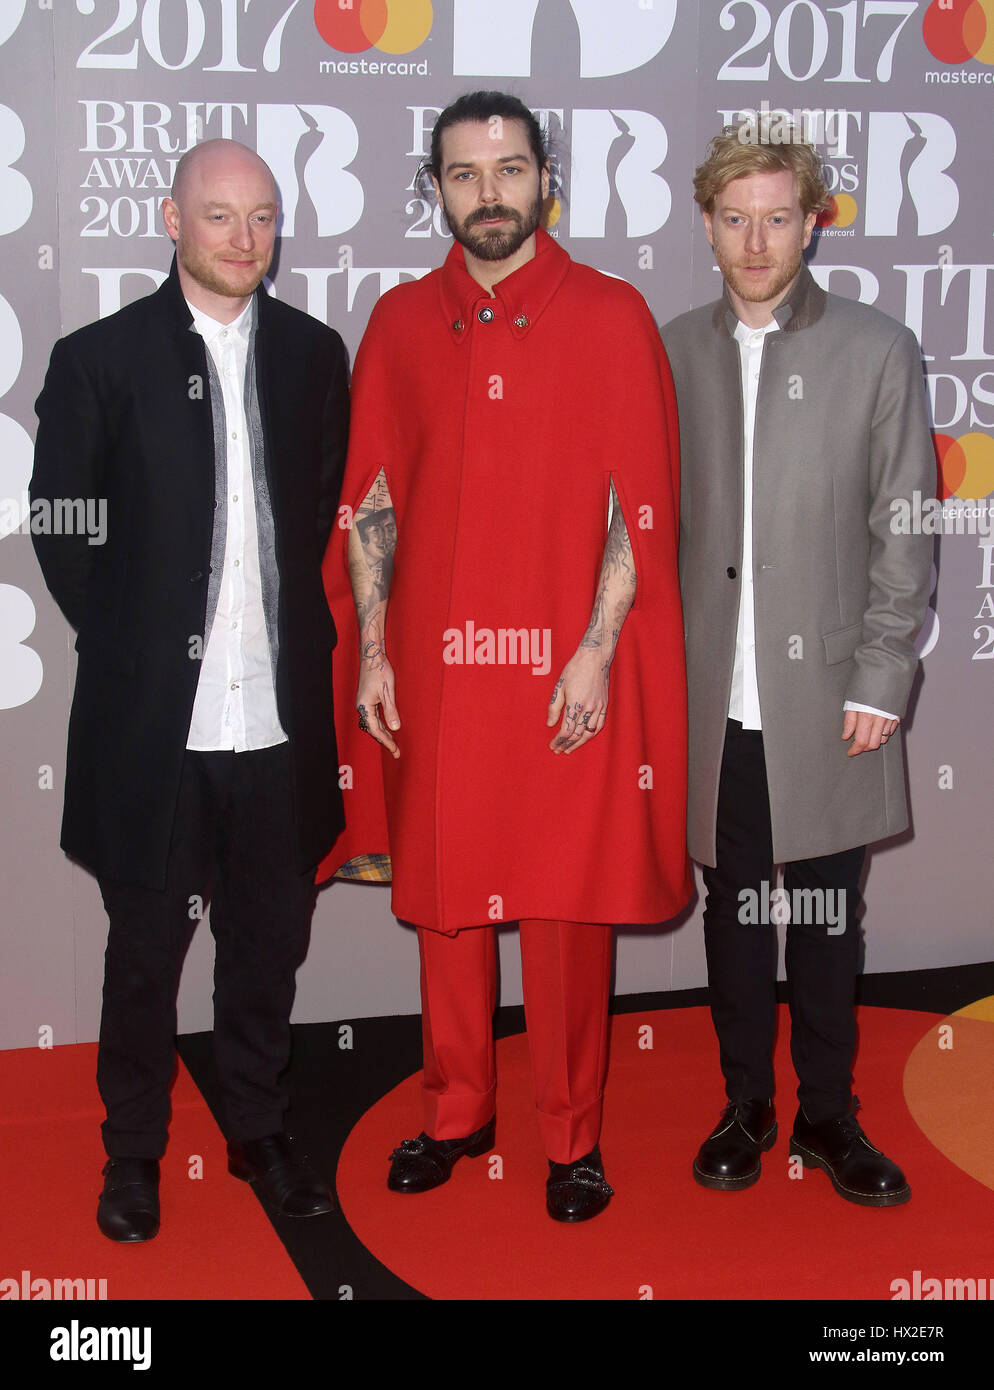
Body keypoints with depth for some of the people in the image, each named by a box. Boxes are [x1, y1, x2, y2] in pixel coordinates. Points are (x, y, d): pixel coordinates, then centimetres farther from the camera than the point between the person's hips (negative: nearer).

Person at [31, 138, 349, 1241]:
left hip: (280, 715, 3)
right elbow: (60, 525, 3)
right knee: (146, 948, 10)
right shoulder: (100, 358, -2)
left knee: (269, 939, 15)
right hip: (154, 716, -2)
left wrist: (309, 634, 4)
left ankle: (259, 1132, 34)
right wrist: (126, 638, 0)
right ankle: (132, 1152, 29)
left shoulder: (312, 354, 7)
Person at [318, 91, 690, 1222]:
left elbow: (638, 505, -4)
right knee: (443, 894, 10)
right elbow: (369, 501, 9)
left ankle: (572, 1134, 19)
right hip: (433, 668, 3)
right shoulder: (400, 324, 8)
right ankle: (455, 1112, 28)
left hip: (569, 671, -2)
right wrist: (372, 651, 3)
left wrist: (596, 652, -11)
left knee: (567, 905, 4)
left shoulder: (611, 316, 0)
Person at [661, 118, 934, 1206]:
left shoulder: (878, 350, 2)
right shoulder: (673, 352, 8)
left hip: (827, 696, -2)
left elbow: (904, 534, 0)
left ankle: (828, 1114, 22)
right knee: (734, 906, 11)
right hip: (713, 698, 2)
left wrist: (880, 681, -6)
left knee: (828, 914, 7)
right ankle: (746, 1106, 25)